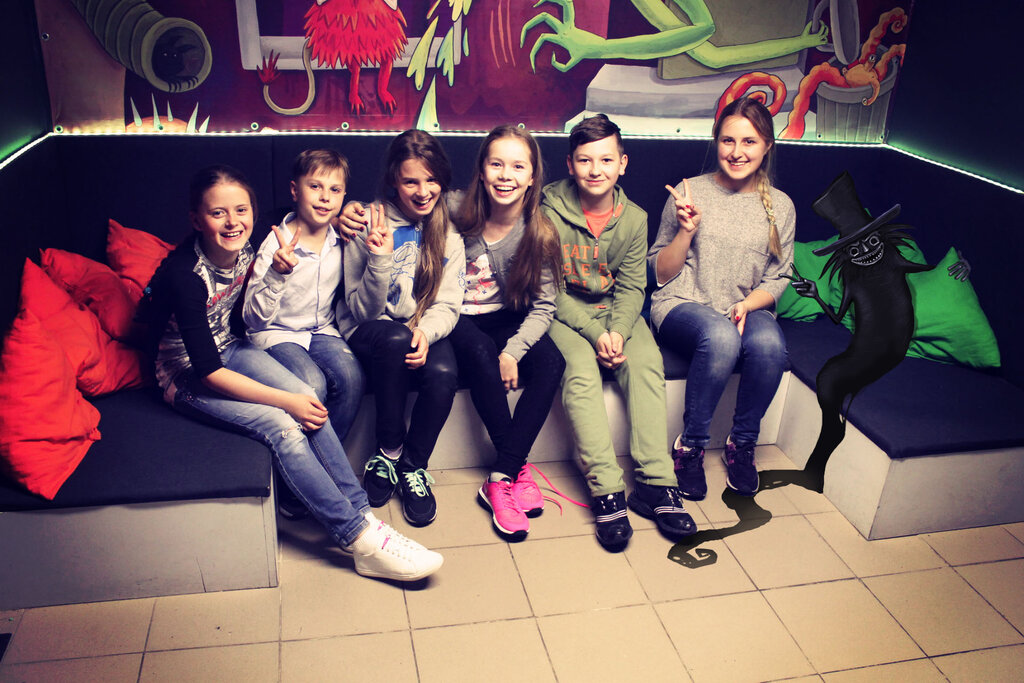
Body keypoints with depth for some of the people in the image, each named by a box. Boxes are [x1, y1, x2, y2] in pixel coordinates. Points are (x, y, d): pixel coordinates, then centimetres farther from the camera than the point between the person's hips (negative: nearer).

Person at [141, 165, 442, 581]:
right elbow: (208, 372, -27)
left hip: (228, 350, 6)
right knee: (281, 425, -26)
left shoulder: (244, 250, -9)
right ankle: (359, 539, -22)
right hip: (187, 376, -6)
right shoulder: (185, 274, -27)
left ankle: (359, 513, -17)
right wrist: (286, 401, -28)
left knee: (308, 399, -22)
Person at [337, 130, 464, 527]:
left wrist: (426, 331, -24)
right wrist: (380, 260, -25)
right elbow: (362, 309, -8)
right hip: (368, 332, -2)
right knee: (396, 338, -37)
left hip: (425, 330, 2)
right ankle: (388, 452, -15)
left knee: (444, 373, -31)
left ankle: (414, 466, -4)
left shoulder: (448, 230, 2)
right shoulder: (369, 225, -7)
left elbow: (448, 304, -1)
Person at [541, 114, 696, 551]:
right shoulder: (552, 214, -11)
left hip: (616, 312, 3)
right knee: (581, 370, -30)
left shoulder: (634, 218, 0)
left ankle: (654, 483, -21)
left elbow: (631, 287, 1)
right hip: (564, 314, -3)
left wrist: (618, 330, -19)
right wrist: (595, 333, -21)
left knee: (646, 363, -24)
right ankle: (606, 490, -28)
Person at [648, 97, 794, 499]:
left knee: (769, 343, -33)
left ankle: (742, 444, -8)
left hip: (747, 310, 3)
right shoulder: (689, 193, 0)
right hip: (683, 305, -2)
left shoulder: (780, 206, 8)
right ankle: (690, 446, -17)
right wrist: (687, 230, -14)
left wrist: (747, 305, -10)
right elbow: (661, 273, 2)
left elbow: (777, 279, 10)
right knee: (720, 337, -37)